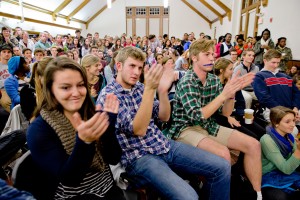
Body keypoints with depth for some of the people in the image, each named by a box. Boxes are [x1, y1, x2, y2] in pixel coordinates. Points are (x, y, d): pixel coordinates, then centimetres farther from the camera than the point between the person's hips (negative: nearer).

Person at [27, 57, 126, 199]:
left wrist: (108, 124, -18)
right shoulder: (39, 129, -11)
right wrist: (83, 141, -34)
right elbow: (68, 179, -18)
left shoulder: (91, 114, -1)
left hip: (108, 187, 4)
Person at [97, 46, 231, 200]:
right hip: (139, 157, -6)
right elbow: (138, 130, -21)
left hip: (164, 145, 7)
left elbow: (164, 117, 7)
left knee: (222, 167, 1)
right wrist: (150, 89, -28)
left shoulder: (139, 88, 10)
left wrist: (163, 90, -10)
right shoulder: (107, 95, -11)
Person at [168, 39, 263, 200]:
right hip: (186, 129, -7)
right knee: (223, 153, -31)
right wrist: (224, 94, -28)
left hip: (209, 126, 7)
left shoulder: (214, 80, 5)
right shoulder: (186, 82, -17)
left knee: (253, 145, -4)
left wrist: (232, 92, -14)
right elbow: (197, 117, -26)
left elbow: (225, 112, 4)